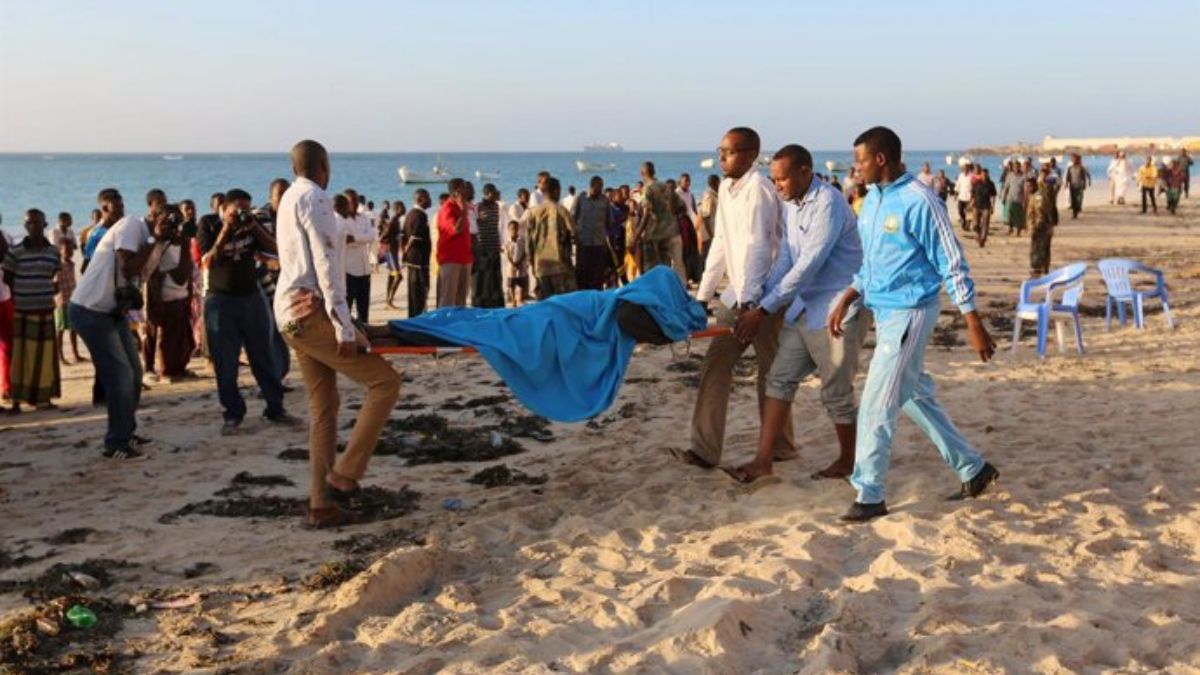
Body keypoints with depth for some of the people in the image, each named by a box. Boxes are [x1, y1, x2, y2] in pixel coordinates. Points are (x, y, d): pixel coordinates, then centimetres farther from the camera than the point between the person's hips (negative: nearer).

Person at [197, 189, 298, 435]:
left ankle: (275, 408, 14)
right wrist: (225, 232, -23)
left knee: (265, 357, 6)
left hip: (252, 296, 3)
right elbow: (208, 261, -16)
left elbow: (276, 249, -3)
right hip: (221, 301, -3)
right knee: (226, 363, -3)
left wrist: (255, 228, -14)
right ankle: (232, 416, 6)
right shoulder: (209, 227, -4)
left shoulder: (252, 224, 5)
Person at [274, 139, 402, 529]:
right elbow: (326, 265, -17)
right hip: (311, 313, -10)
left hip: (290, 314, 10)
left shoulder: (289, 198, 20)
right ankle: (344, 475, -11)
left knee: (323, 406, 11)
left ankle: (322, 504, 11)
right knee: (384, 381, -9)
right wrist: (343, 326, -21)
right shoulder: (314, 198, -9)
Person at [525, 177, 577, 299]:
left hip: (540, 264, 4)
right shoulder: (561, 211, -7)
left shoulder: (533, 212, 3)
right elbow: (572, 234, -7)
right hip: (559, 262, -4)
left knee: (544, 300, 8)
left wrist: (531, 258, 15)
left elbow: (528, 238, 6)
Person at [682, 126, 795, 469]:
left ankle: (779, 448, 19)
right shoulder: (726, 188, 10)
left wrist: (748, 301, -29)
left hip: (762, 298, -8)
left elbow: (757, 247, -24)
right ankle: (705, 449, 3)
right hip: (737, 294, 8)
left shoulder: (758, 189, -16)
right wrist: (703, 294, 13)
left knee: (769, 372, 4)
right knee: (715, 365, 2)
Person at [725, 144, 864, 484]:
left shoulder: (828, 203, -19)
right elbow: (784, 260, 9)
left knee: (836, 392, 3)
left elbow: (808, 265, -24)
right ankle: (763, 461, 9)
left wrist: (765, 310, -22)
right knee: (780, 378, 5)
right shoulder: (790, 206, 8)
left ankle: (847, 461, 22)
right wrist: (759, 304, -2)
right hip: (803, 307, 8)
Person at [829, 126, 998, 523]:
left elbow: (952, 264, -15)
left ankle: (870, 495, 1)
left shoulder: (918, 202, -17)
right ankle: (973, 470, 29)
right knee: (915, 396, 16)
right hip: (884, 313, 9)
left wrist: (974, 325, -15)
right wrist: (845, 302, 12)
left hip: (909, 314, -9)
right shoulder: (873, 199, 9)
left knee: (877, 404, -8)